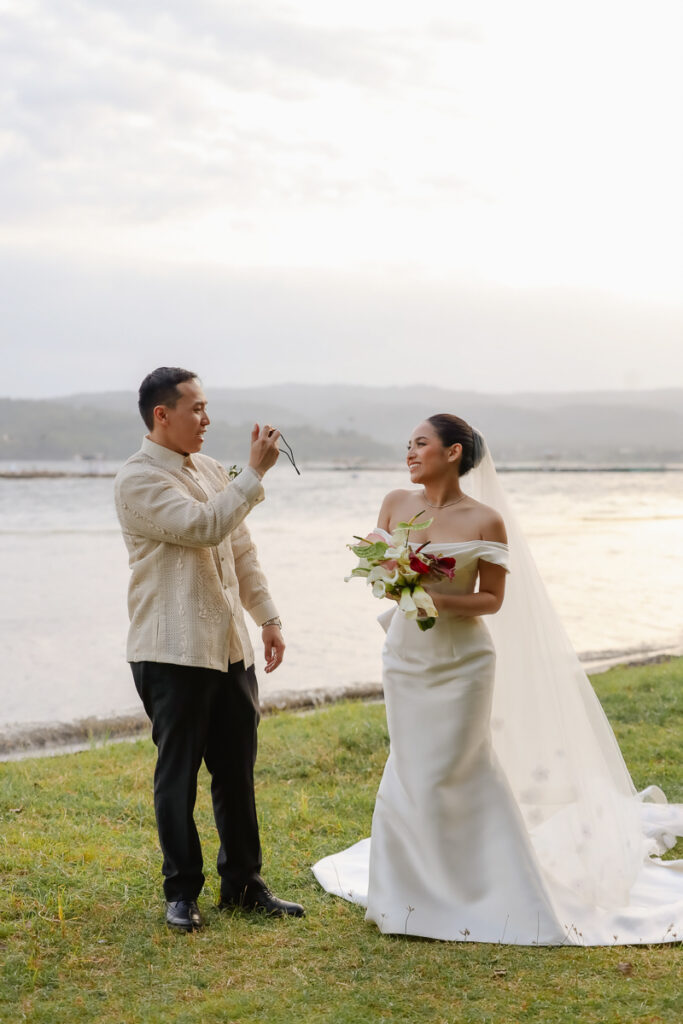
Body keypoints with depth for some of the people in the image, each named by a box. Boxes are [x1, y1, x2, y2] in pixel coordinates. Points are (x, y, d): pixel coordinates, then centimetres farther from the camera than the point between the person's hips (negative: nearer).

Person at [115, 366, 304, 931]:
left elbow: (242, 550, 17)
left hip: (230, 647, 7)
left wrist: (268, 616, 12)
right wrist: (256, 472, -19)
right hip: (173, 653, -7)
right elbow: (203, 526, -24)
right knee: (178, 775, 4)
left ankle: (244, 883, 24)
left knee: (237, 772, 13)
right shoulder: (138, 478, -11)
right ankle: (182, 892, 17)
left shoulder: (212, 470, 13)